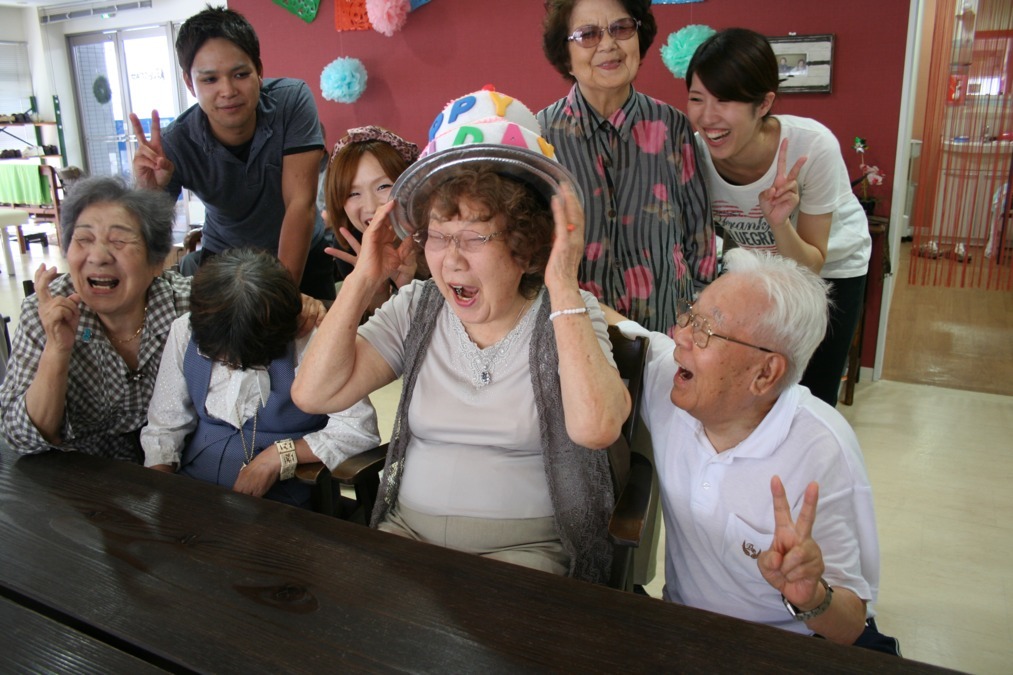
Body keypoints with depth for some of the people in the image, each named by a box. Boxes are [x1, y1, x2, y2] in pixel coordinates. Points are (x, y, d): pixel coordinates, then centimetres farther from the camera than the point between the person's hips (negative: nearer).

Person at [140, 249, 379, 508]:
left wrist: (279, 456, -19)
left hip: (279, 497, -3)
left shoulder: (309, 341, -16)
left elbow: (360, 428, -17)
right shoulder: (185, 331, -2)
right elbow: (164, 426, 6)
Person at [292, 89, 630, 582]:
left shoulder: (566, 317, -6)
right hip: (407, 531, 4)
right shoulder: (416, 308, 4)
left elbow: (595, 427, -27)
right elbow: (314, 393, -5)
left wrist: (563, 287, -24)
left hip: (525, 547, -3)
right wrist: (364, 278, -5)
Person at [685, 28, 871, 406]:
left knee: (812, 398, 6)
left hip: (831, 266, -2)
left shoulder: (813, 147, -34)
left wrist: (780, 223, -41)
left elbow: (811, 266, -24)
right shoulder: (694, 153, -27)